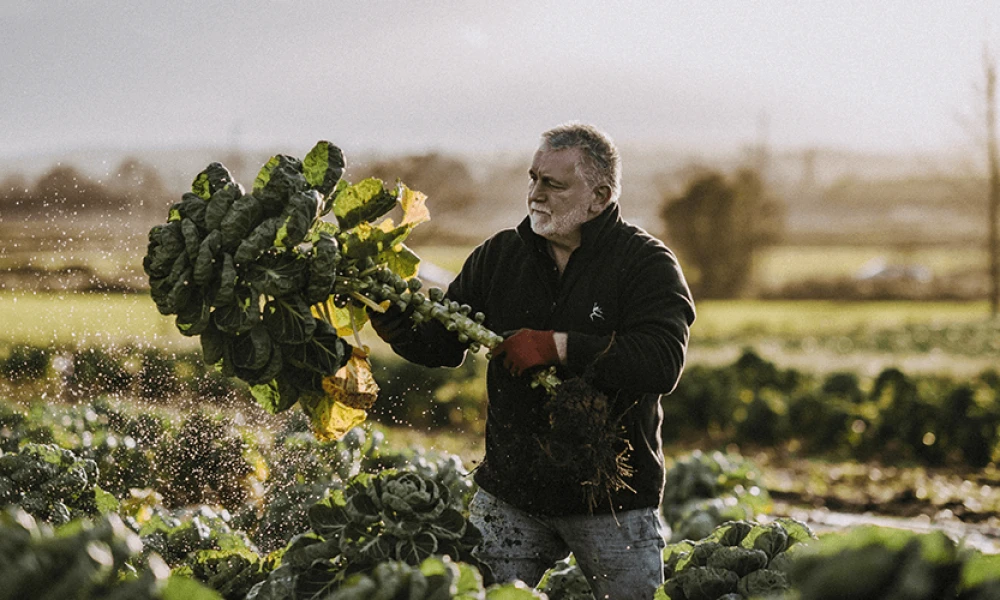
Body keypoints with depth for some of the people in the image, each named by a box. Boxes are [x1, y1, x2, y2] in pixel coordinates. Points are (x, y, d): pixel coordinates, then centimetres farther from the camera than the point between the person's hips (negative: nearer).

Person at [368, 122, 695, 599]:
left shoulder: (646, 264, -9)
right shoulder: (498, 256, 5)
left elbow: (662, 362, -23)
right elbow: (442, 344, 6)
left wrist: (557, 346, -27)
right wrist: (393, 321, -15)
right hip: (510, 493, 3)